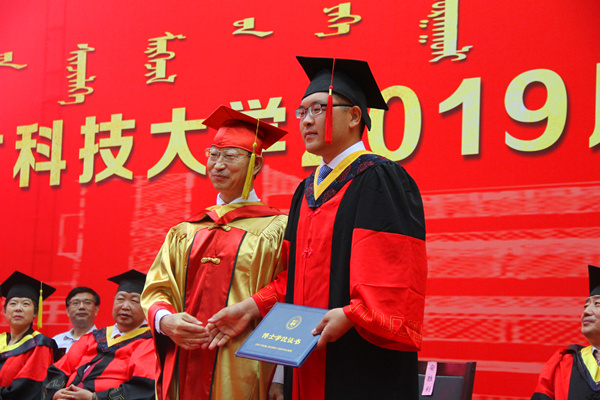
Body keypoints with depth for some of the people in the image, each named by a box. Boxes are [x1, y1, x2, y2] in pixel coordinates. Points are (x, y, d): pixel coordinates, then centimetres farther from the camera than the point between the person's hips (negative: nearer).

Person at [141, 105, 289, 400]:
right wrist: (165, 320, -11)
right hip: (184, 373, 4)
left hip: (240, 374, -4)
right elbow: (156, 289, 12)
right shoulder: (185, 232, 15)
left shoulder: (277, 229, 0)